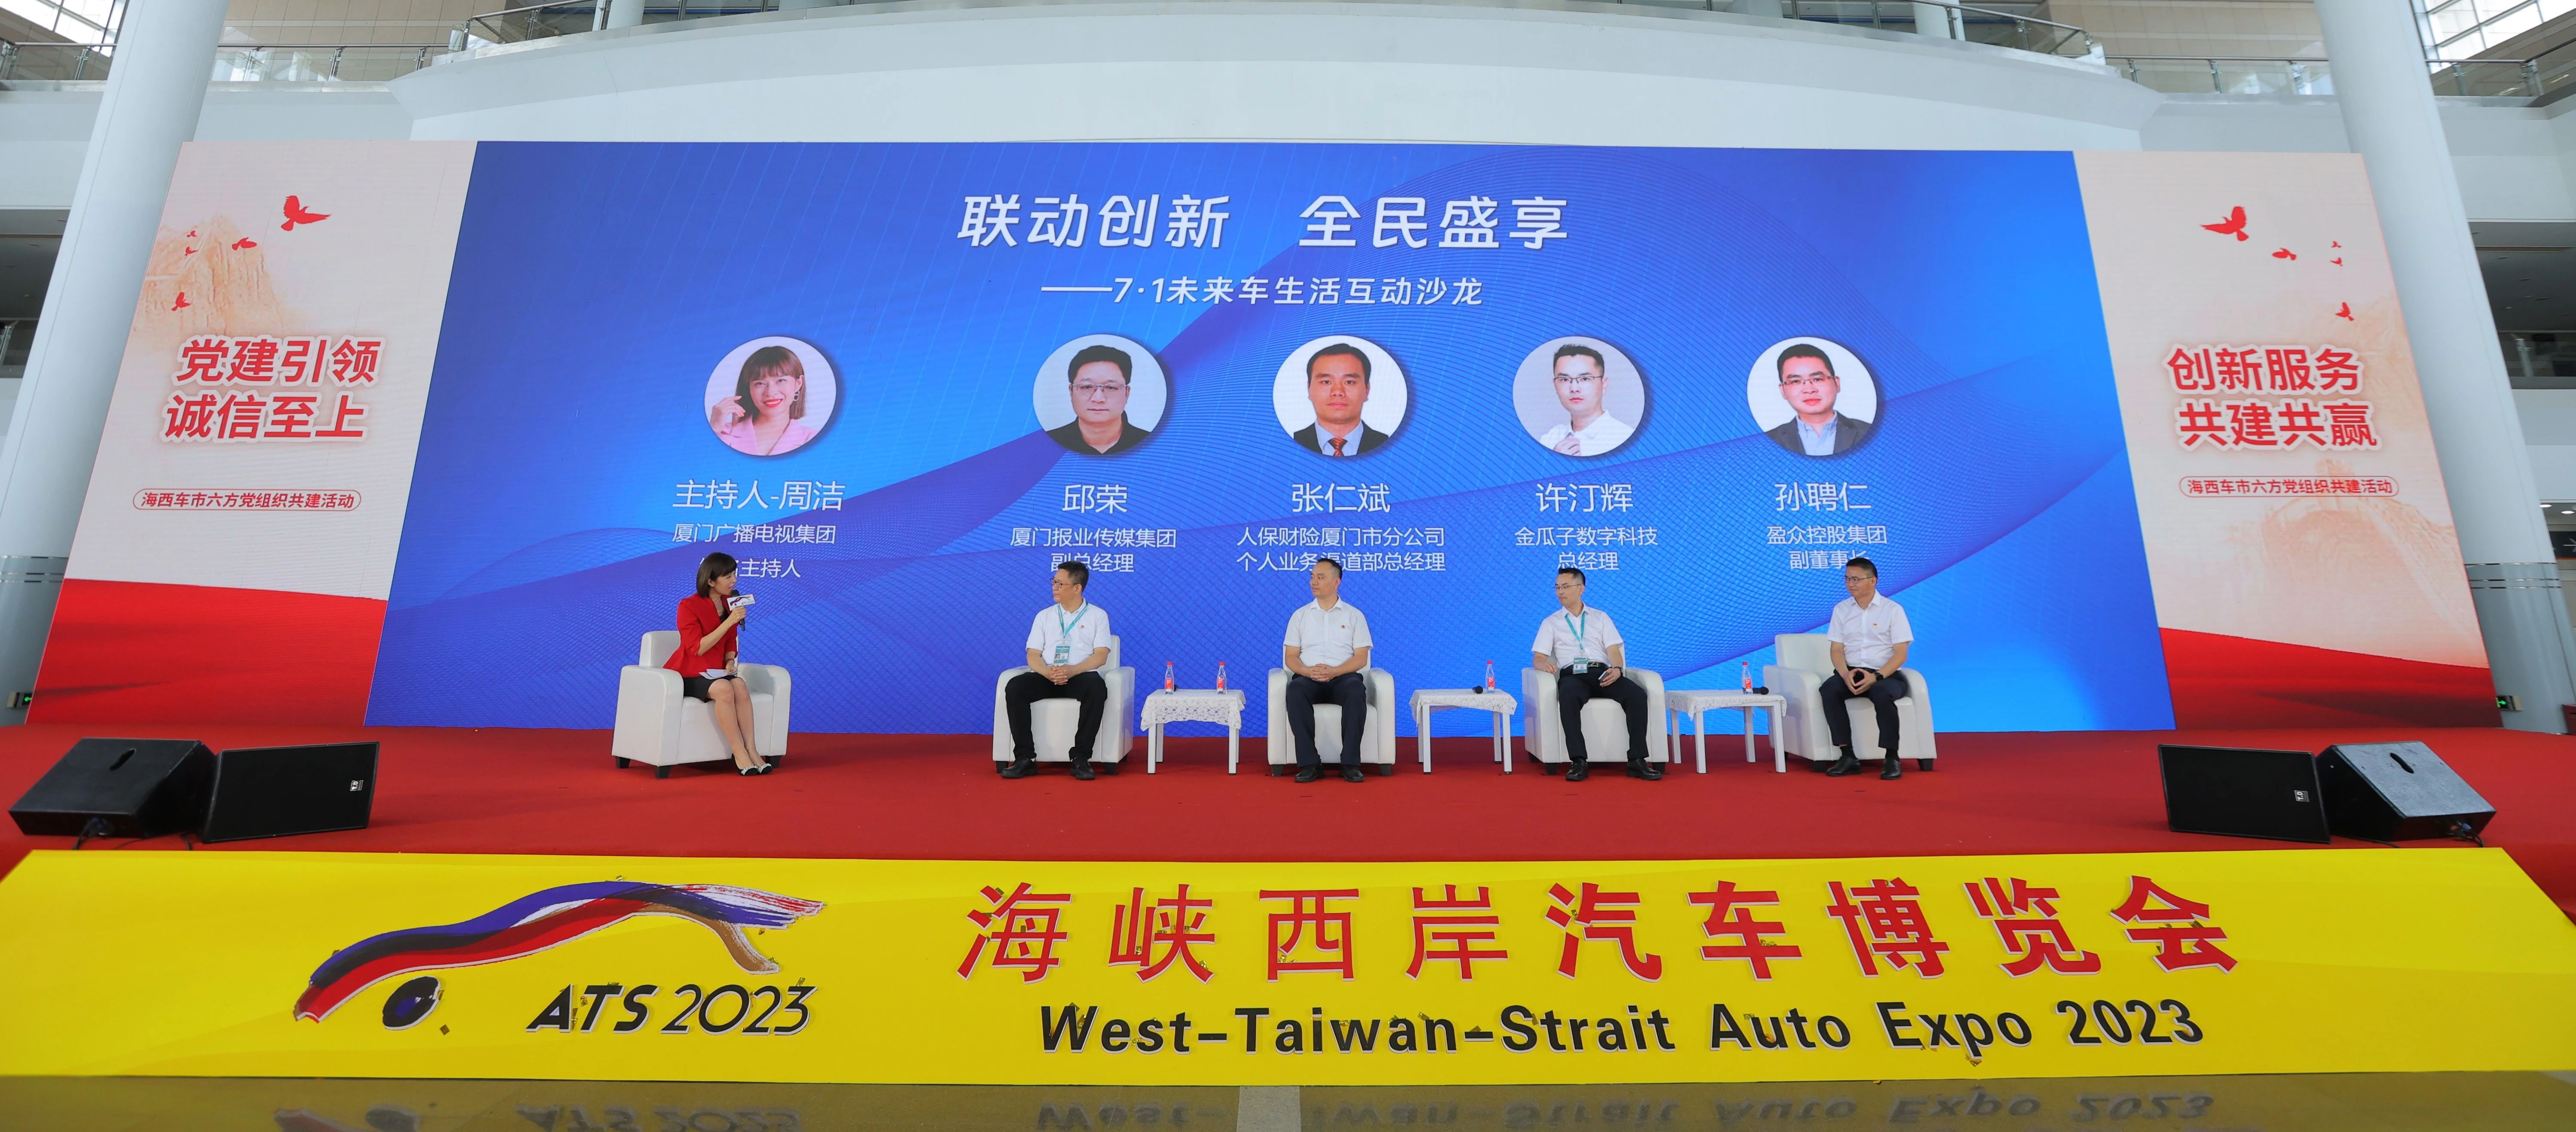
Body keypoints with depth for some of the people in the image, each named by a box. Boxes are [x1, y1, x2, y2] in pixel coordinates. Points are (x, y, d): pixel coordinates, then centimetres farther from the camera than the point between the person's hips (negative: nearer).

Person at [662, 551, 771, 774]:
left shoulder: (731, 603, 5)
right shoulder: (689, 606, -13)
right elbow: (697, 649, -20)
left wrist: (730, 661, -5)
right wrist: (729, 622, -26)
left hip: (716, 671, 5)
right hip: (688, 673, -5)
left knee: (740, 686, -29)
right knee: (724, 689, -34)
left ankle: (751, 750, -30)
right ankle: (739, 754, -30)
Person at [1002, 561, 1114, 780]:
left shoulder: (1098, 615, 9)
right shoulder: (1044, 616, 16)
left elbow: (1101, 656, -2)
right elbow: (1033, 655, 7)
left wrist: (1073, 670, -21)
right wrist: (1047, 672, -17)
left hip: (1080, 677, -3)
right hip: (1047, 678, 3)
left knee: (1098, 688, -37)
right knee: (1014, 687, -27)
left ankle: (1081, 758, -28)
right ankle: (1025, 757, -22)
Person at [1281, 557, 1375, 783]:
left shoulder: (1355, 616, 10)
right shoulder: (1300, 616, 15)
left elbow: (1361, 658, 2)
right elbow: (1291, 657, 9)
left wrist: (1335, 671, -17)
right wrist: (1307, 671, -14)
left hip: (1344, 678, -1)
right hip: (1309, 678, 1)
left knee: (1356, 689, -37)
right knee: (1295, 690, -35)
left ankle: (1350, 763, -30)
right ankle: (1310, 763, -32)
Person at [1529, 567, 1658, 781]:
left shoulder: (1601, 618, 20)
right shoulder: (1551, 623, 16)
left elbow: (1614, 650, 8)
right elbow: (1537, 658, 7)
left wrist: (1617, 669, -16)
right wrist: (1545, 663, -19)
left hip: (1603, 673, 2)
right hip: (1572, 675, -2)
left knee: (1637, 694, -28)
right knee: (1568, 698, -39)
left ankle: (1637, 760, -26)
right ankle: (1579, 761, -38)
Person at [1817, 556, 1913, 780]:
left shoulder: (1893, 610, -1)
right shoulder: (1841, 609, 9)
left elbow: (1901, 654, -6)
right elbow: (1837, 650, 5)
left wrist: (1876, 677, -21)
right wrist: (1846, 674, -16)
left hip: (1886, 675, -3)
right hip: (1851, 672, 3)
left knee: (1882, 694, -37)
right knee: (1829, 690, -29)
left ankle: (1892, 758, -23)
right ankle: (1848, 757, -27)